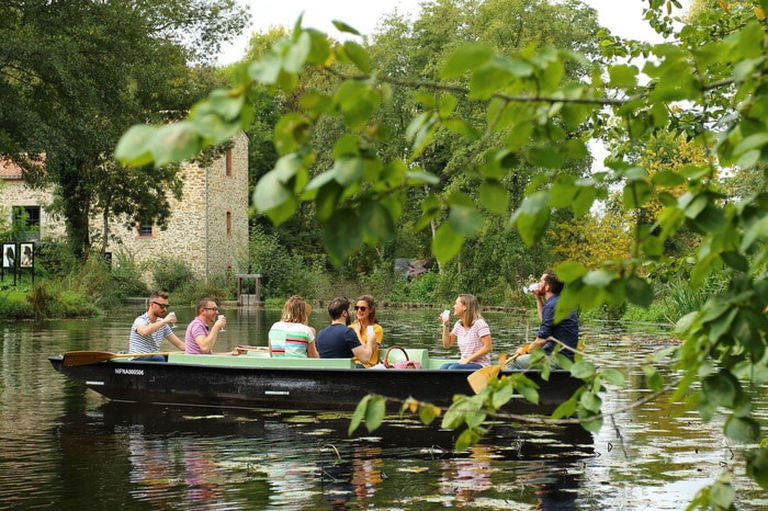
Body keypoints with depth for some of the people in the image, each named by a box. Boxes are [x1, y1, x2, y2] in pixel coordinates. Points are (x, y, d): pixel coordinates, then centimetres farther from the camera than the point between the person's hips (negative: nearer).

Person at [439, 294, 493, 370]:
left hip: (480, 365, -7)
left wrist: (468, 359, -19)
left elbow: (488, 347, -16)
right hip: (465, 363, 7)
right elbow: (447, 344, 17)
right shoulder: (458, 324, 12)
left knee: (453, 368, -31)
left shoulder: (479, 323, -12)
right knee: (443, 367, -23)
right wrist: (445, 325, 6)